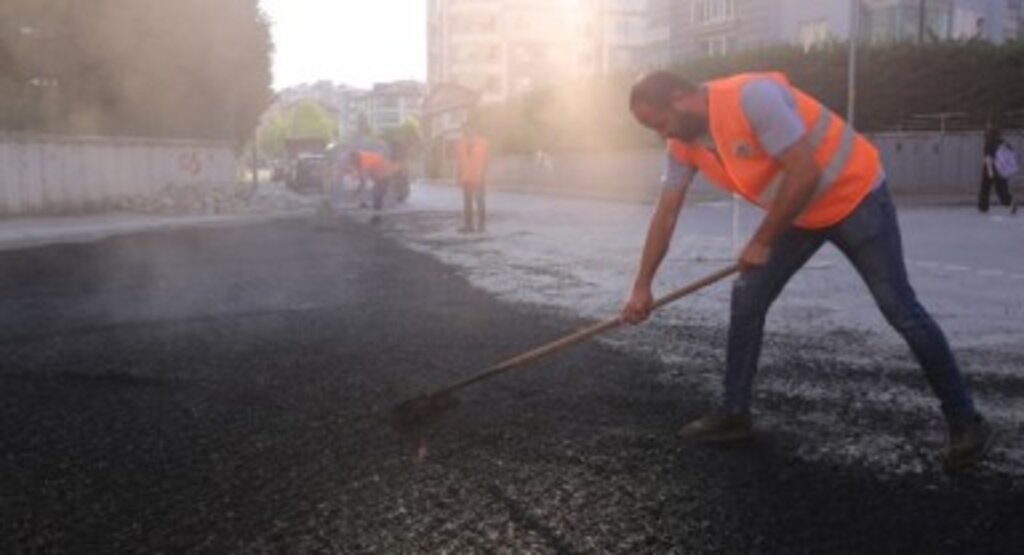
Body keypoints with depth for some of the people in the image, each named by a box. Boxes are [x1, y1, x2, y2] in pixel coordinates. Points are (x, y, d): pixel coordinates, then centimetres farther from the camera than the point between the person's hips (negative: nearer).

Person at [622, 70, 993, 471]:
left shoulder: (752, 96, -32)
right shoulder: (684, 144, -6)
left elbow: (805, 174, -32)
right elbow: (665, 214, 0)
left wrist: (761, 242, -23)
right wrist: (642, 286, -2)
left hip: (855, 197, -7)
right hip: (800, 212, 8)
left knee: (900, 310, -6)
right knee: (746, 300, 1)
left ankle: (966, 423, 5)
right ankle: (734, 414, 12)